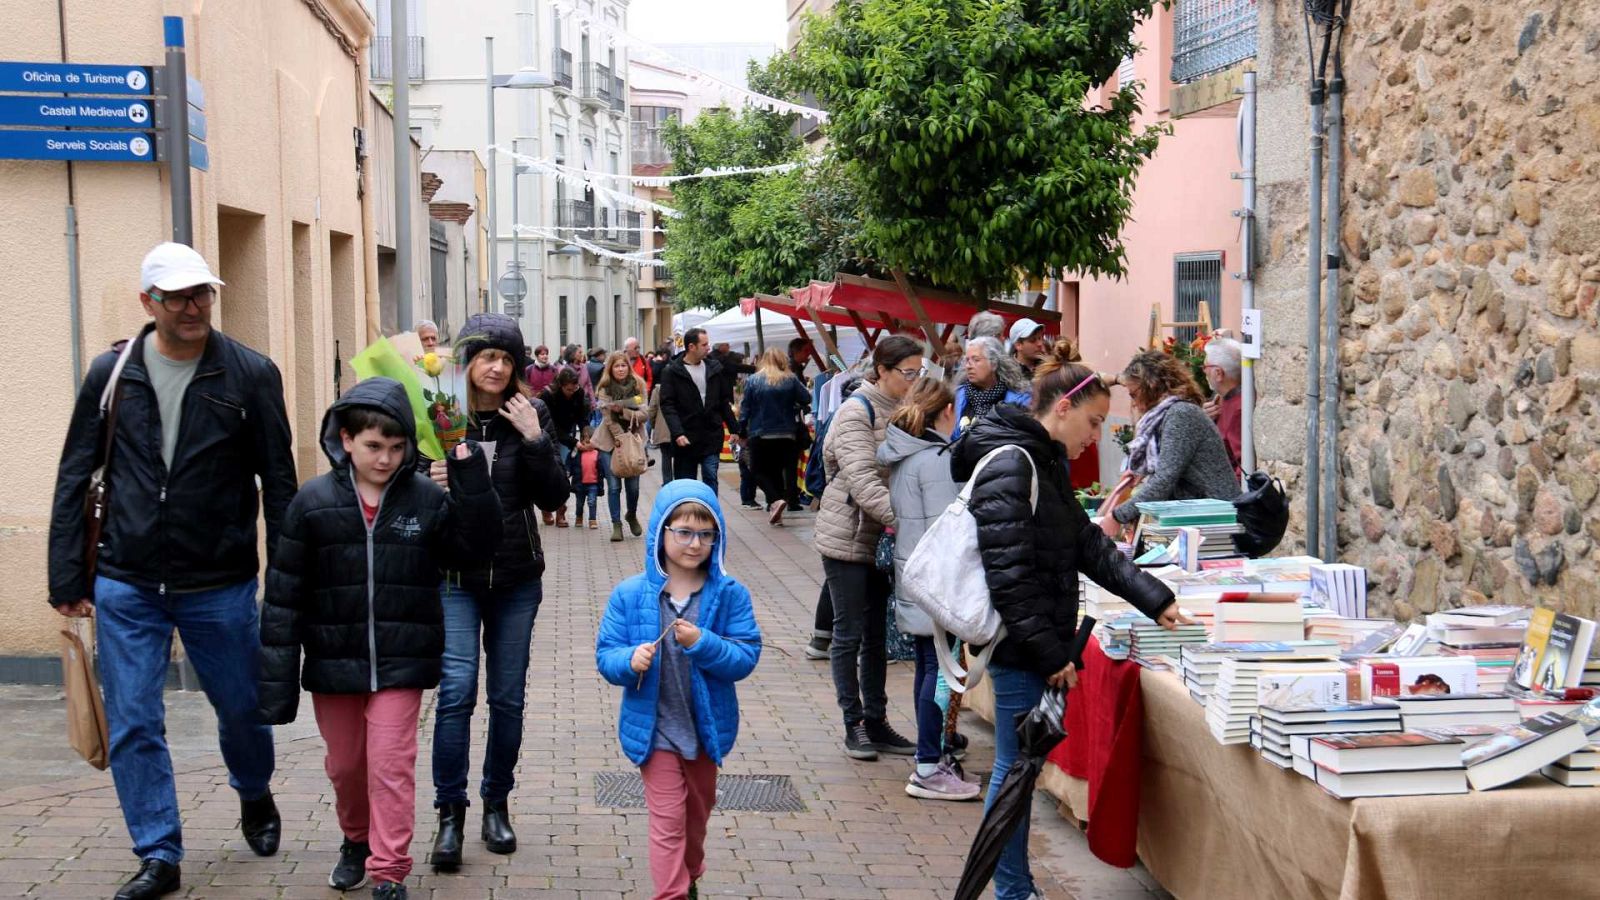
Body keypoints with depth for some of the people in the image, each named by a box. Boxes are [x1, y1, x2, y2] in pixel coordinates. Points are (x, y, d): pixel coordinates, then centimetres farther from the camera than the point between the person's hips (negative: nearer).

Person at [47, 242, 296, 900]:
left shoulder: (251, 374, -4)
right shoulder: (112, 374, 0)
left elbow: (279, 482, -1)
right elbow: (74, 480, 6)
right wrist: (68, 577, 1)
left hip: (221, 585, -1)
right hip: (126, 586, 1)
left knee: (242, 708, 13)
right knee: (132, 726, 2)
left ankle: (254, 797, 43)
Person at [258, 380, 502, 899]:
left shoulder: (426, 499, -4)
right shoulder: (314, 503, -6)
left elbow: (472, 548, -6)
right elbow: (284, 596, -4)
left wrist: (471, 476, -15)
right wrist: (277, 682, -6)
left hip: (401, 662, -1)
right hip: (333, 662, 1)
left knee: (391, 765, -3)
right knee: (344, 765, 17)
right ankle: (357, 841, 43)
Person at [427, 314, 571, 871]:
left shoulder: (530, 415, 0)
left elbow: (554, 499, -4)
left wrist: (535, 440, -16)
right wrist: (430, 485, -20)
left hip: (517, 578, 2)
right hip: (455, 578, -2)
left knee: (508, 695, 8)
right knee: (456, 690, -11)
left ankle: (497, 804, 24)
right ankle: (450, 813, 1)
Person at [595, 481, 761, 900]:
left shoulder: (729, 594, -8)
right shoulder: (630, 594, -9)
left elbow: (746, 657, -12)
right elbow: (605, 655, -6)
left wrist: (702, 644, -28)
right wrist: (631, 660, -28)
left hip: (707, 726, 3)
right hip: (655, 729, -3)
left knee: (697, 813, 22)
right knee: (668, 820, -5)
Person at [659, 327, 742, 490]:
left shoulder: (715, 368, 8)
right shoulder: (672, 372, -4)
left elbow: (725, 401, 14)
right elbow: (667, 405, -10)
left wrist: (733, 428, 10)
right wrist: (677, 433, -21)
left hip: (712, 437, 2)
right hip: (685, 439, -2)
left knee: (711, 480, -3)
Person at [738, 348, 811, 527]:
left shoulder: (752, 380, -3)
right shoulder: (790, 380, -1)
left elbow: (745, 409, -3)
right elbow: (807, 399, -3)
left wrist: (742, 432, 4)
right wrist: (794, 407, 18)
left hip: (760, 436, -2)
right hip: (786, 435, 2)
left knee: (759, 471, 8)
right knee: (777, 471, 14)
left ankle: (775, 500, -16)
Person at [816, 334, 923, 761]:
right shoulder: (856, 412, -15)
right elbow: (861, 478, -26)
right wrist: (897, 519, -35)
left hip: (884, 539, 8)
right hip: (848, 537, -8)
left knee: (877, 634, 13)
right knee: (850, 633, 2)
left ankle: (876, 721, 21)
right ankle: (854, 724, 12)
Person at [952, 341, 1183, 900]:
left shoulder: (1045, 463, 15)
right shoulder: (1009, 466, -17)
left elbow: (1088, 545, 15)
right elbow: (1009, 576, -22)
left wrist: (1155, 601, 10)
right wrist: (1052, 653, -19)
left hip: (1035, 645, 10)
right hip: (1019, 646, -10)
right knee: (1016, 769, 0)